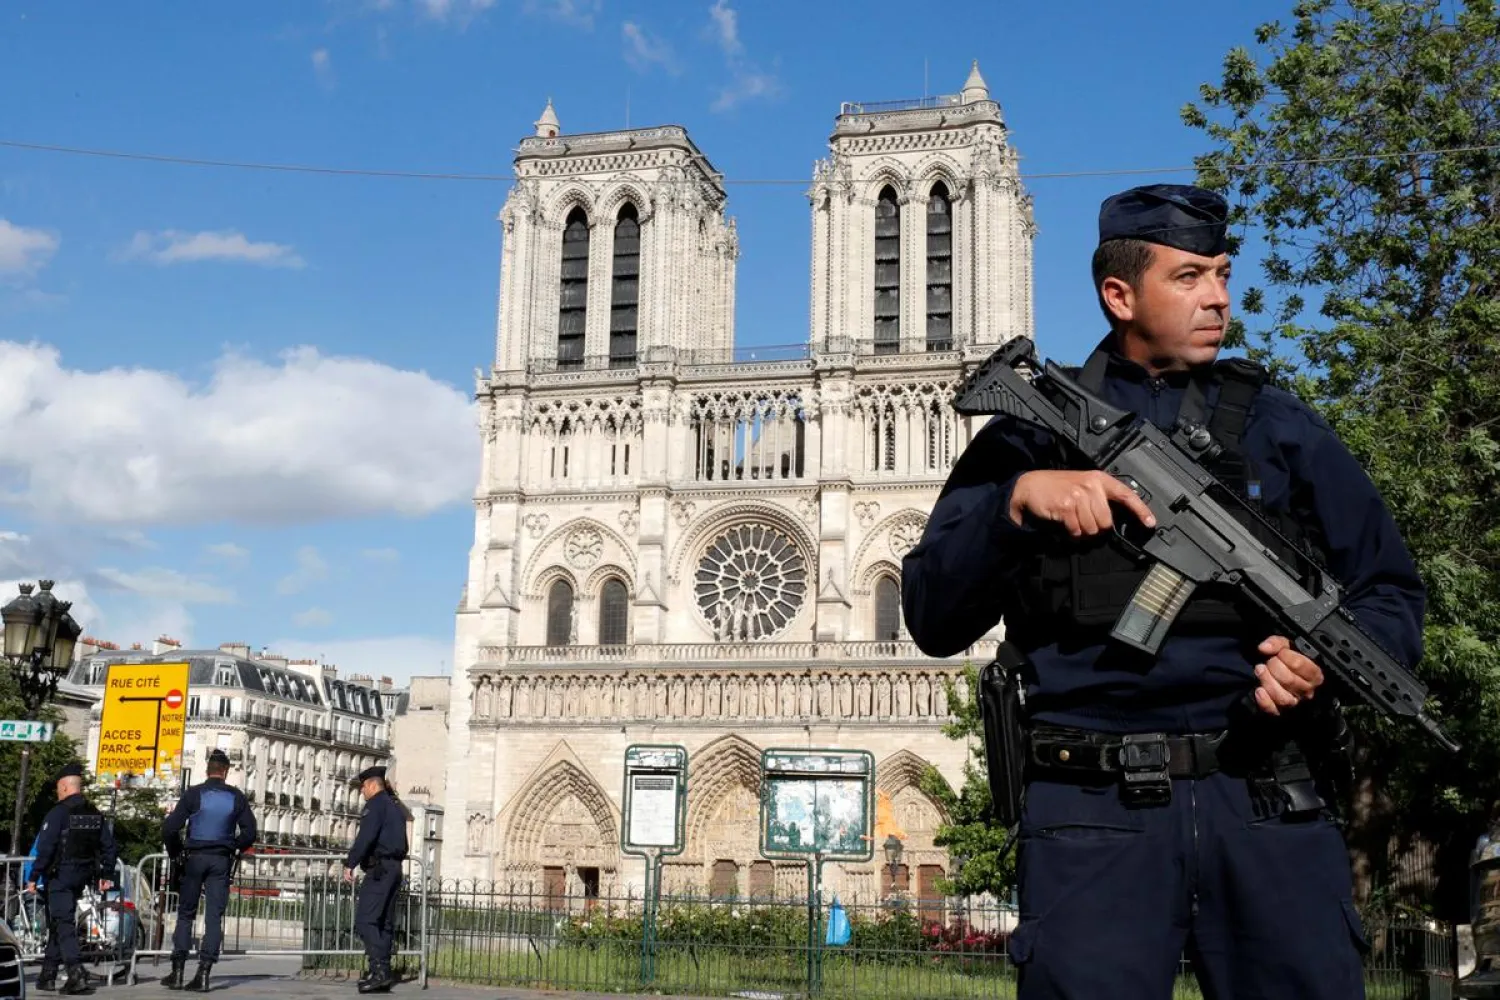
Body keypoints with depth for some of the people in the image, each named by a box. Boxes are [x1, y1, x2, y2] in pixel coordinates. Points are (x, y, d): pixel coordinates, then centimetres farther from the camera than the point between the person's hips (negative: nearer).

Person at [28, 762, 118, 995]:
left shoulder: (58, 813, -12)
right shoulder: (96, 815, 10)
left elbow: (45, 848, -17)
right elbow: (109, 847, 12)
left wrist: (34, 876, -12)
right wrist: (105, 875, 18)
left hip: (60, 876, -7)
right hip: (83, 876, 7)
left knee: (64, 923, -8)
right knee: (57, 922, 19)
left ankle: (77, 974, -20)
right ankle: (48, 974, 25)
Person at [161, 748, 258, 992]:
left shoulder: (193, 794, -5)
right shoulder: (236, 797, 1)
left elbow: (169, 829, -9)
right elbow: (249, 833, 1)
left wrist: (175, 853, 6)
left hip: (194, 858, -1)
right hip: (222, 861, 1)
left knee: (185, 914, 9)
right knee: (214, 917, 3)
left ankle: (177, 971, 6)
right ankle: (203, 973, -2)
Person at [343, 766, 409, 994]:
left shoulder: (376, 803, -7)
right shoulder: (396, 807, 22)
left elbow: (366, 836, -18)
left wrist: (350, 863, -18)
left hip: (379, 868, -10)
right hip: (394, 868, 10)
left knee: (365, 920, -13)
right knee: (384, 922, 9)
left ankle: (379, 969, -23)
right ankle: (382, 973, 8)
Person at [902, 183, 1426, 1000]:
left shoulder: (1280, 428, 15)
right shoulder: (1035, 430, 10)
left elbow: (1391, 594, 14)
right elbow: (933, 619, 4)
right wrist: (1017, 501, -13)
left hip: (1271, 808, 2)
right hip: (1094, 811, -2)